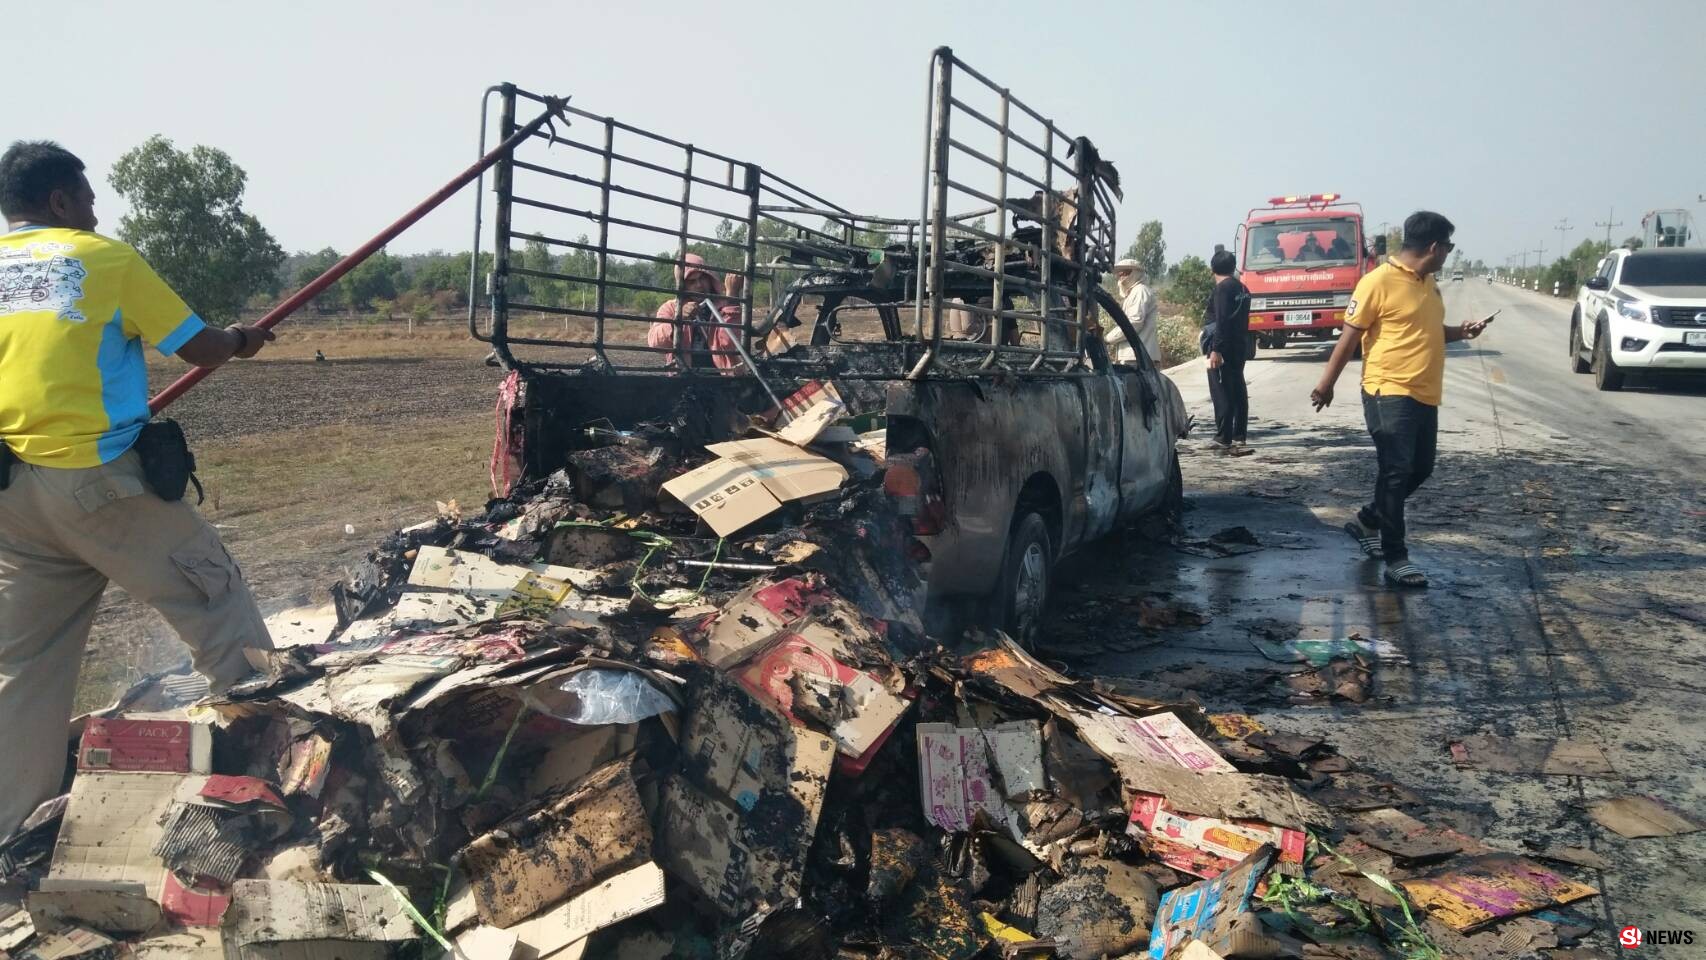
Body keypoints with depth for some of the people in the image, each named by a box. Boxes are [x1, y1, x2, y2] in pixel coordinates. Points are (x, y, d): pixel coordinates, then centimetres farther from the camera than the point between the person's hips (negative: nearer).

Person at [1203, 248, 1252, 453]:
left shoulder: (1222, 289, -12)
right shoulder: (1242, 288, 14)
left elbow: (1222, 321, -20)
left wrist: (1216, 350, -23)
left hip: (1224, 349, -9)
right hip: (1240, 348, 9)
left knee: (1222, 394, -7)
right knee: (1238, 392, 10)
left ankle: (1223, 441, -7)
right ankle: (1239, 439, 14)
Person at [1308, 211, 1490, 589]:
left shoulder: (1428, 283, 13)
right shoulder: (1379, 282, -13)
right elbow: (1350, 336, -10)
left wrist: (1459, 332, 10)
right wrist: (1326, 384, -8)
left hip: (1425, 396, 9)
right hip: (1389, 393, -9)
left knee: (1419, 470, 14)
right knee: (1396, 472, -9)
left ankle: (1368, 521, 33)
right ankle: (1395, 558, -3)